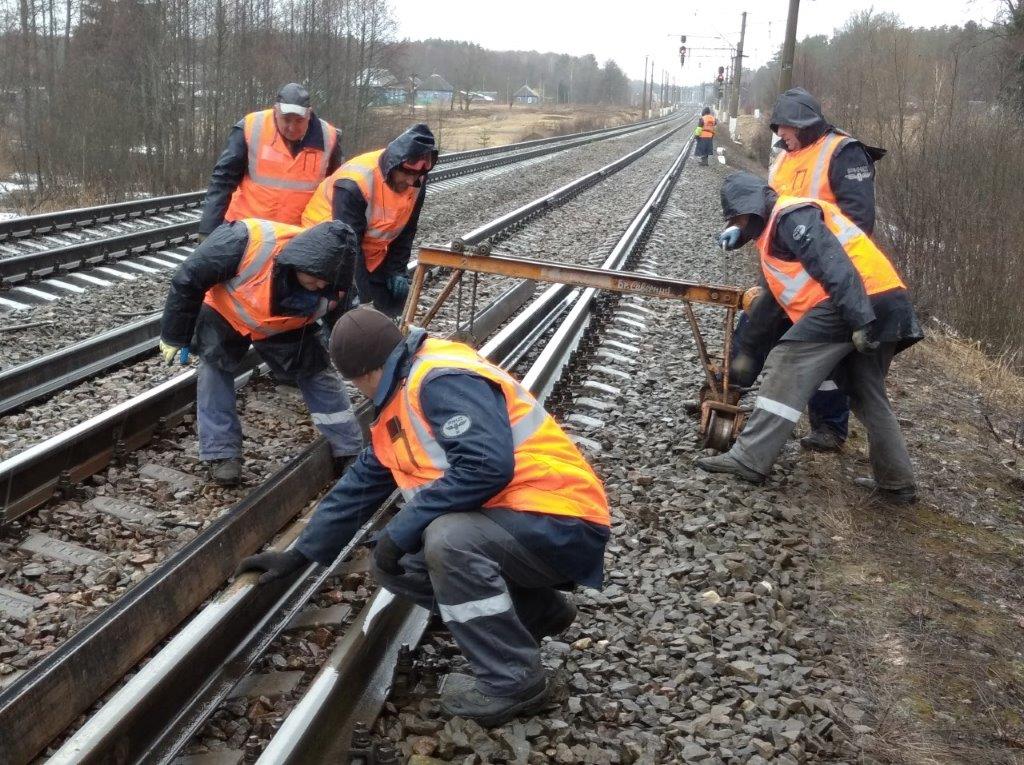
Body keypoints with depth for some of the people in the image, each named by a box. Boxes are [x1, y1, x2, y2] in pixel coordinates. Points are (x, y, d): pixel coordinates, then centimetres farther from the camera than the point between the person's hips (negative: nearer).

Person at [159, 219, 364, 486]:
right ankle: (222, 453, 5)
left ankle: (352, 451, 9)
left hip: (283, 330, 2)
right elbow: (188, 279, -29)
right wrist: (175, 337, -19)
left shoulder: (332, 285, -33)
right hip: (224, 314, -2)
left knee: (317, 373, -1)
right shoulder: (249, 242, -45)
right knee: (214, 372, -9)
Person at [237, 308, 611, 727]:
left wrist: (401, 529, -22)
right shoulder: (397, 411, 13)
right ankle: (534, 610, 16)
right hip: (499, 527, 10)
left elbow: (488, 466, -31)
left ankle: (512, 680, -13)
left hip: (560, 523, -10)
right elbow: (358, 486, 22)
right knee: (394, 565, 6)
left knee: (447, 539, -33)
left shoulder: (442, 380, -18)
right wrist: (300, 554, 23)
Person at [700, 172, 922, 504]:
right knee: (868, 397, 18)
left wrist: (859, 321, -25)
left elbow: (834, 267, -18)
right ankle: (896, 482, 24)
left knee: (786, 370, -10)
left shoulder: (790, 215, -5)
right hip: (882, 304, 11)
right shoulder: (781, 223, 29)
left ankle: (750, 459, -12)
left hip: (859, 302, -11)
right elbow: (777, 297, 35)